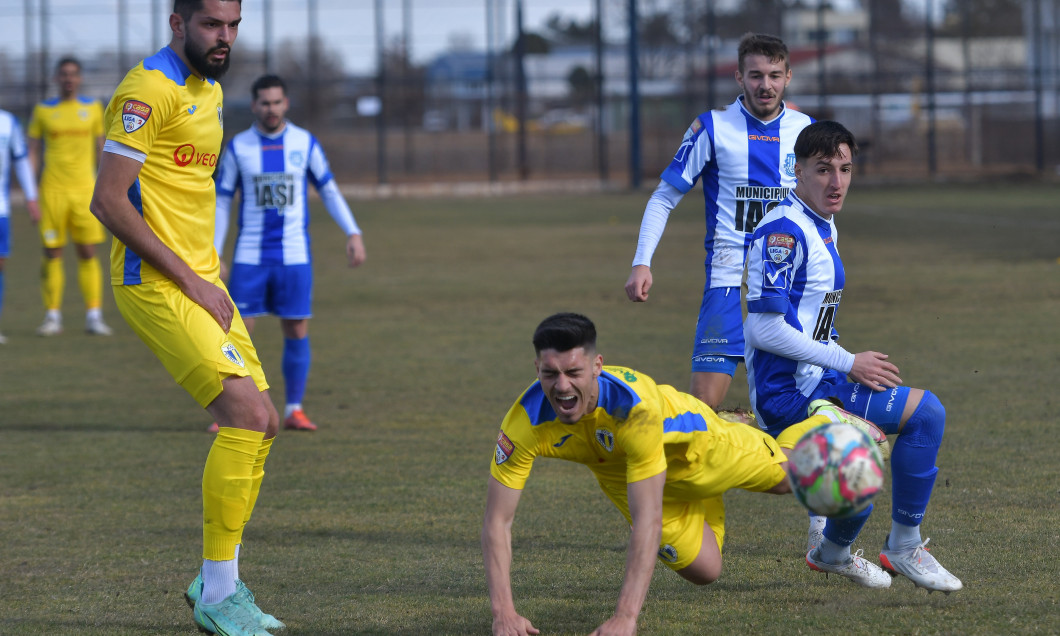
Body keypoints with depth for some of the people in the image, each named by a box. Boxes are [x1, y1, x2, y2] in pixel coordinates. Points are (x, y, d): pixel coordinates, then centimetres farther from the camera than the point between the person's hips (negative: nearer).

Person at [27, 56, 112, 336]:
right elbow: (33, 153, 6)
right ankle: (53, 316, 5)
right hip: (52, 191, 0)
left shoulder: (93, 108, 8)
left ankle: (94, 316, -1)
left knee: (88, 253, -3)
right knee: (52, 254, -1)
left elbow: (101, 149, 12)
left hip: (85, 190, 1)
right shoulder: (43, 111, 5)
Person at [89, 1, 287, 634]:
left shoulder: (210, 90, 15)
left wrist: (210, 264, 11)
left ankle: (220, 582, 19)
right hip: (155, 284, -10)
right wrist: (189, 279, -18)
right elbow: (109, 200, -19)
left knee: (261, 425, 8)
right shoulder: (149, 90, -15)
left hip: (200, 281, 10)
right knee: (245, 413, -17)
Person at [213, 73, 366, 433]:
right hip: (250, 256, -1)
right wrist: (212, 255, -1)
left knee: (297, 330, 0)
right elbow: (221, 203, 5)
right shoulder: (238, 147, 1)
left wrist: (353, 233, 1)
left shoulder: (305, 143, 2)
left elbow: (329, 190, 10)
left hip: (294, 255, 1)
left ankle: (294, 410, 10)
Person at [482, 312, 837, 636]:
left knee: (789, 478, 15)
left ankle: (820, 422, 50)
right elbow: (497, 520, -34)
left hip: (688, 444, -3)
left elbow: (648, 519, -49)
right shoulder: (525, 423, -40)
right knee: (703, 571, 19)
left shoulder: (636, 405, -48)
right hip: (619, 472, 3)